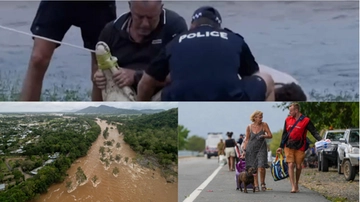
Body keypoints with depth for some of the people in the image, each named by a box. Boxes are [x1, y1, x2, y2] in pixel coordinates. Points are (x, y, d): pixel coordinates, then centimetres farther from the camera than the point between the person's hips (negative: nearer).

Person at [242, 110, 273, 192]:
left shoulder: (264, 125, -1)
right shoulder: (249, 127, 1)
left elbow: (270, 135, 0)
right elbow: (247, 139, 8)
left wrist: (264, 136, -19)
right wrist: (244, 149, 2)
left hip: (261, 148, -1)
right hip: (251, 148, 1)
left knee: (261, 167, -14)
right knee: (253, 168, 0)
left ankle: (262, 183, 6)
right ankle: (256, 185, 8)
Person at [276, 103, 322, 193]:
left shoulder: (305, 120, -4)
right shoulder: (288, 120, 7)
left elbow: (314, 132, -6)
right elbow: (284, 134, 14)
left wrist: (320, 140, -22)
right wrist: (281, 146, 16)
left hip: (300, 147, -2)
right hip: (288, 147, 2)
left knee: (298, 166, 6)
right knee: (291, 165, -9)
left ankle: (296, 184, 27)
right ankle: (293, 187, -12)